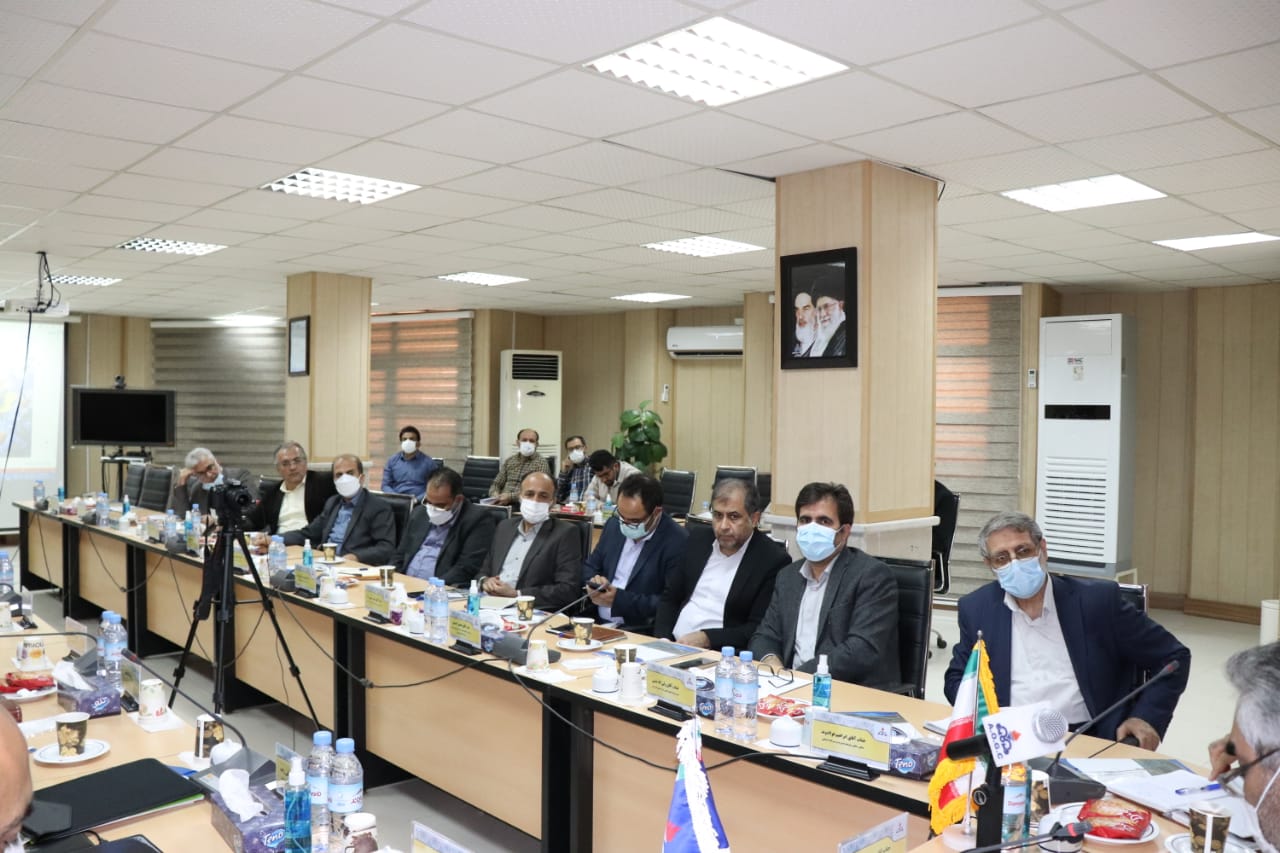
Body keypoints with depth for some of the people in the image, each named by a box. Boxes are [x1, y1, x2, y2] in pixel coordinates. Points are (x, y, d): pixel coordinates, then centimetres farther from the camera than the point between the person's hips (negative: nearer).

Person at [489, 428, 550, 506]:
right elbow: (496, 484, 18)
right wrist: (495, 495, -5)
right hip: (502, 503, 5)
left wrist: (511, 497, -20)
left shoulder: (541, 463, 1)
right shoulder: (509, 461, 17)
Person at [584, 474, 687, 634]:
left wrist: (619, 600, -18)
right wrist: (594, 582, -4)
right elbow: (589, 567, 19)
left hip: (642, 633, -7)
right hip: (596, 621, 7)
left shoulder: (677, 543, -13)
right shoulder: (613, 525, 9)